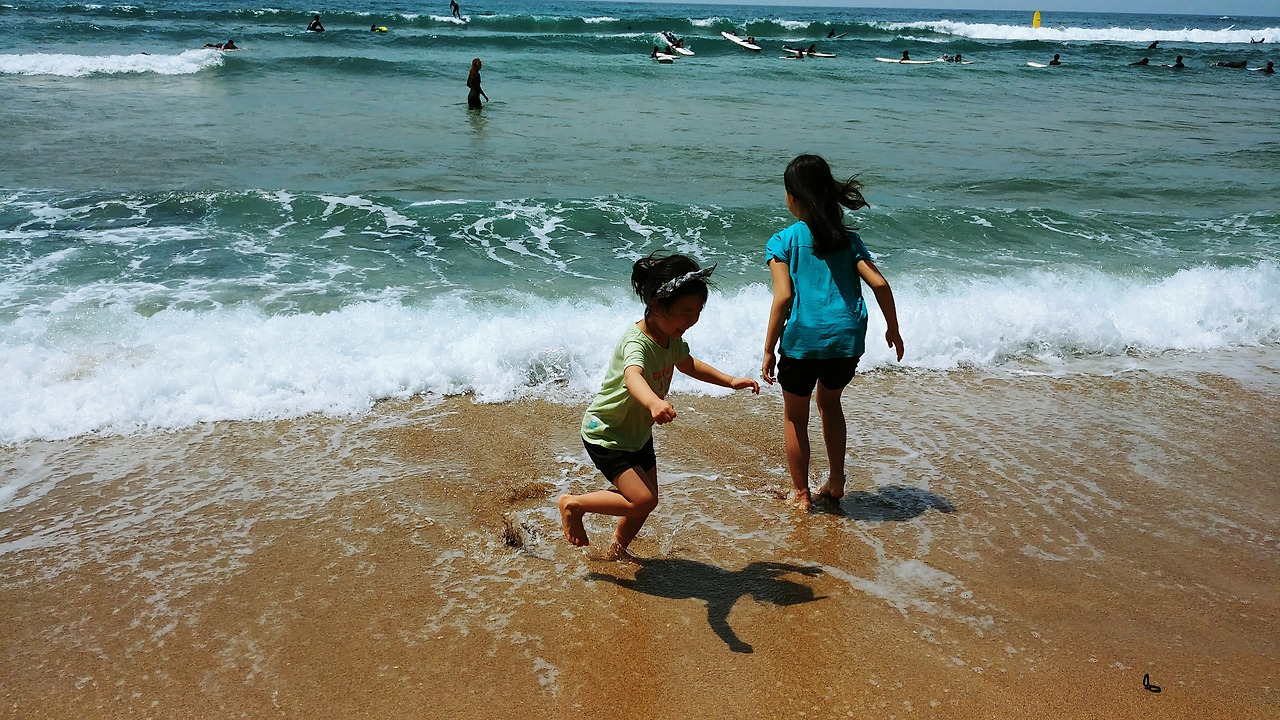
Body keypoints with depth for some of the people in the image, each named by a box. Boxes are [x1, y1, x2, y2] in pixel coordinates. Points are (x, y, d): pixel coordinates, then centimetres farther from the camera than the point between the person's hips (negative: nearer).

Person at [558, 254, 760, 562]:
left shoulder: (672, 337, -4)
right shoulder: (637, 342, -32)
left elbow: (689, 364, 19)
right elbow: (633, 377, -55)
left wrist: (731, 381, 16)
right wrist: (654, 402, -76)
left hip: (637, 432, 9)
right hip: (605, 433, -9)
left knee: (647, 499, 15)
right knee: (642, 500, -18)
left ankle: (618, 547, 42)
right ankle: (572, 504, 3)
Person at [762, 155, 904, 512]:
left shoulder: (783, 241, -2)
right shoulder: (848, 239, 9)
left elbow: (783, 296, -12)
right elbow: (879, 284, 1)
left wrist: (769, 350, -7)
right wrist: (893, 329, 14)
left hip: (803, 339, -4)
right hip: (847, 338, 4)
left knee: (794, 416, 17)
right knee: (830, 402, 29)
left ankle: (800, 493, 25)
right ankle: (836, 483, 34)